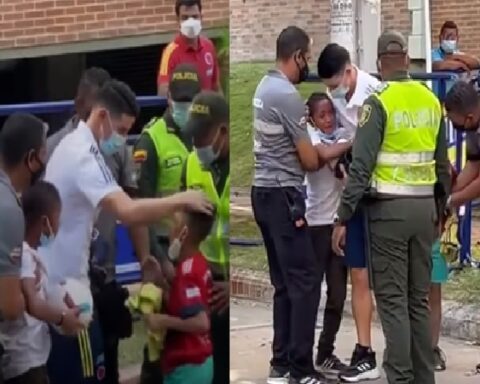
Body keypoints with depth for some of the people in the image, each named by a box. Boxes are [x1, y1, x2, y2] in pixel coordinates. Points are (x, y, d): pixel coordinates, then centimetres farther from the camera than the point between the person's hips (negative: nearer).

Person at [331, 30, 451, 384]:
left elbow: (361, 166, -15)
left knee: (393, 299, -2)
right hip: (424, 206, 6)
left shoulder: (378, 103, -11)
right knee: (419, 298, 12)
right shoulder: (431, 101, 8)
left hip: (389, 209, -6)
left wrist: (343, 219, -12)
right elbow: (443, 163, 14)